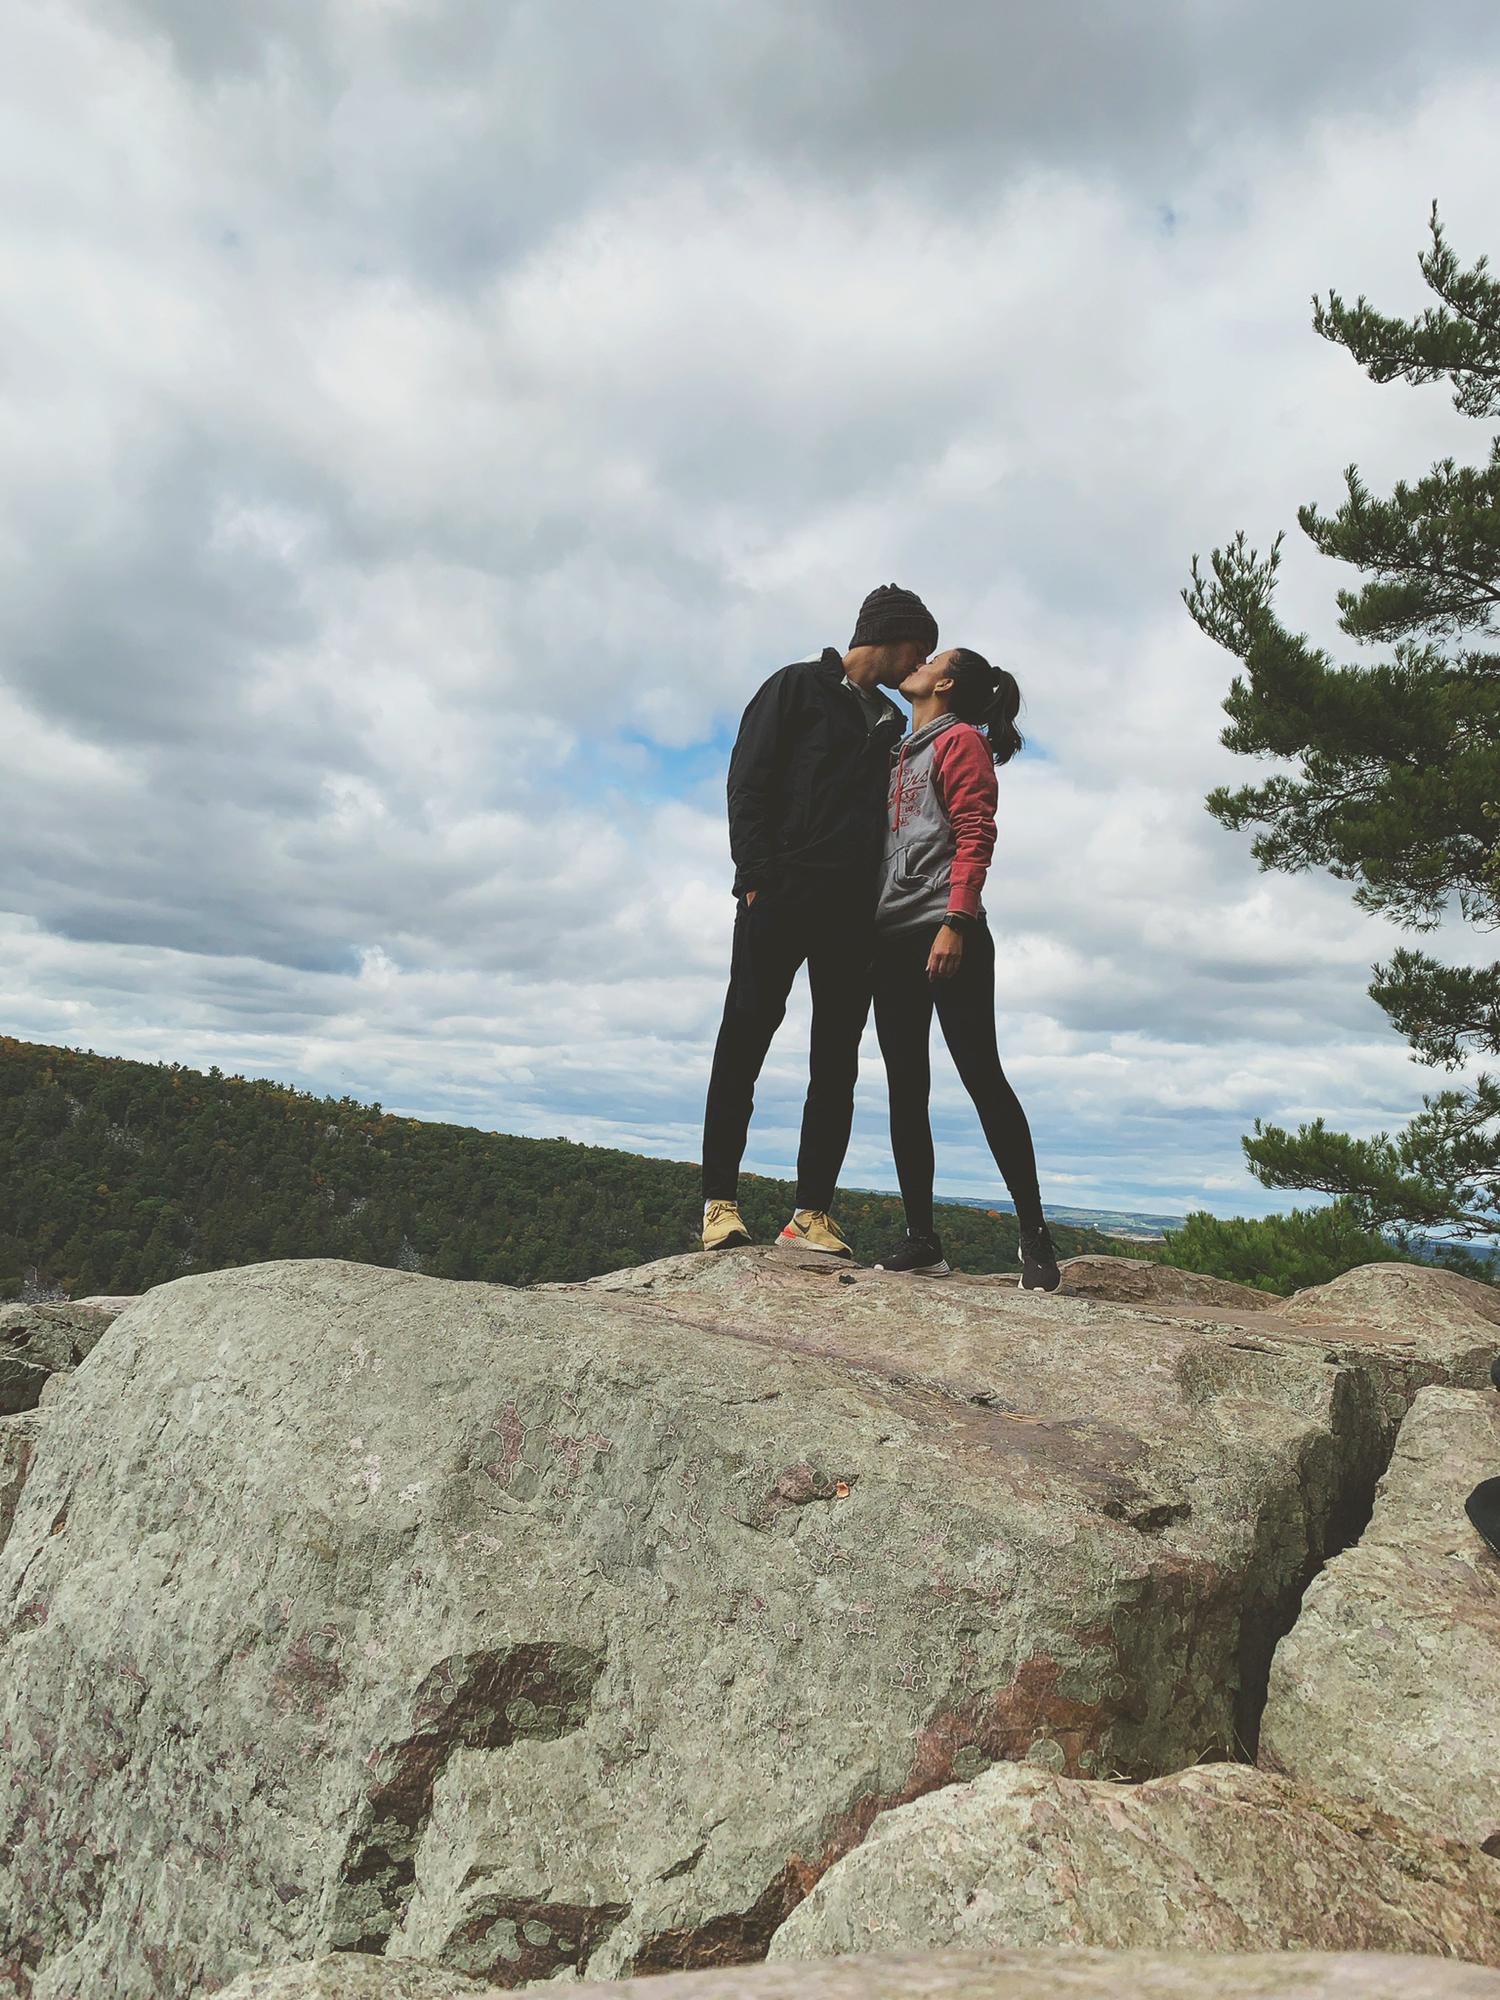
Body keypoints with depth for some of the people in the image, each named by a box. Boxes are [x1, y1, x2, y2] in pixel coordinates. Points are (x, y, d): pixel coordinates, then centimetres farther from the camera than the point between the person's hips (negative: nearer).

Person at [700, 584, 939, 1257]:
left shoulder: (890, 722, 25)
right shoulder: (799, 685, 8)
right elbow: (748, 780, -2)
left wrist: (879, 900, 7)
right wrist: (756, 875, -15)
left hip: (854, 908, 6)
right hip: (784, 896, -6)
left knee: (837, 1060, -1)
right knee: (745, 1038, -7)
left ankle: (811, 1212, 1)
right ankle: (720, 1201, -3)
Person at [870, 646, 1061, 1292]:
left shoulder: (959, 741, 4)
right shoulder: (897, 756, 27)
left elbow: (975, 836, -9)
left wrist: (956, 922, -21)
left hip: (945, 932, -8)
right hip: (891, 936, 8)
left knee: (982, 1076, -10)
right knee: (905, 1088, 3)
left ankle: (1035, 1239, -5)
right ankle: (921, 1240, 6)